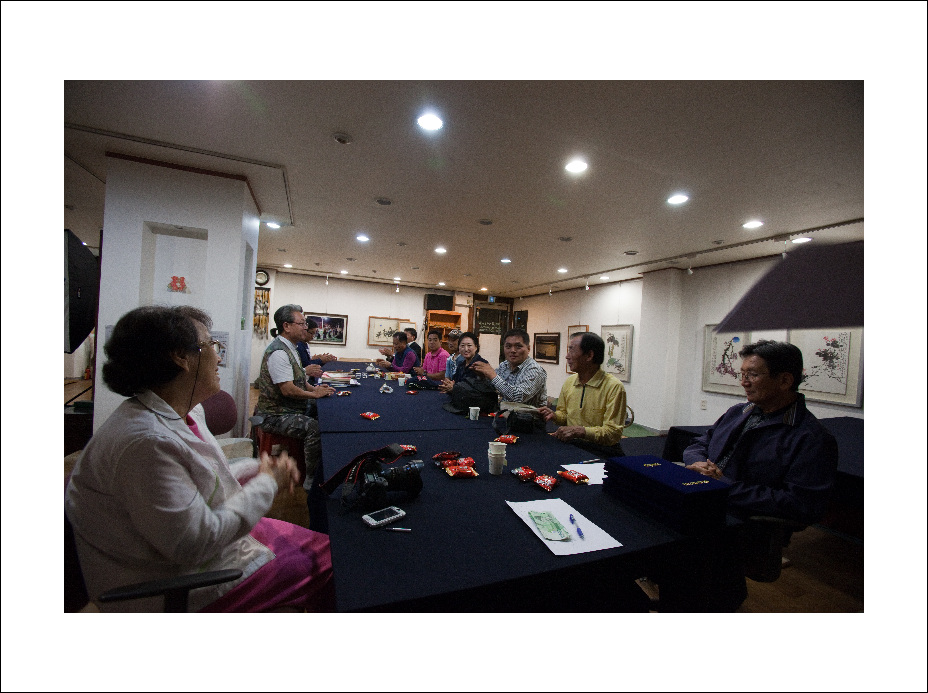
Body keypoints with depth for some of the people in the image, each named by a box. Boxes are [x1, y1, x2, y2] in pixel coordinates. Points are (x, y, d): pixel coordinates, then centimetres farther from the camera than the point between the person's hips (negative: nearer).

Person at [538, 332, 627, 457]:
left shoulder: (613, 387, -13)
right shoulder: (569, 382, 9)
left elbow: (613, 433, -16)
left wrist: (581, 431, -28)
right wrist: (554, 415, -1)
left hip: (601, 450, -5)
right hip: (571, 445, 6)